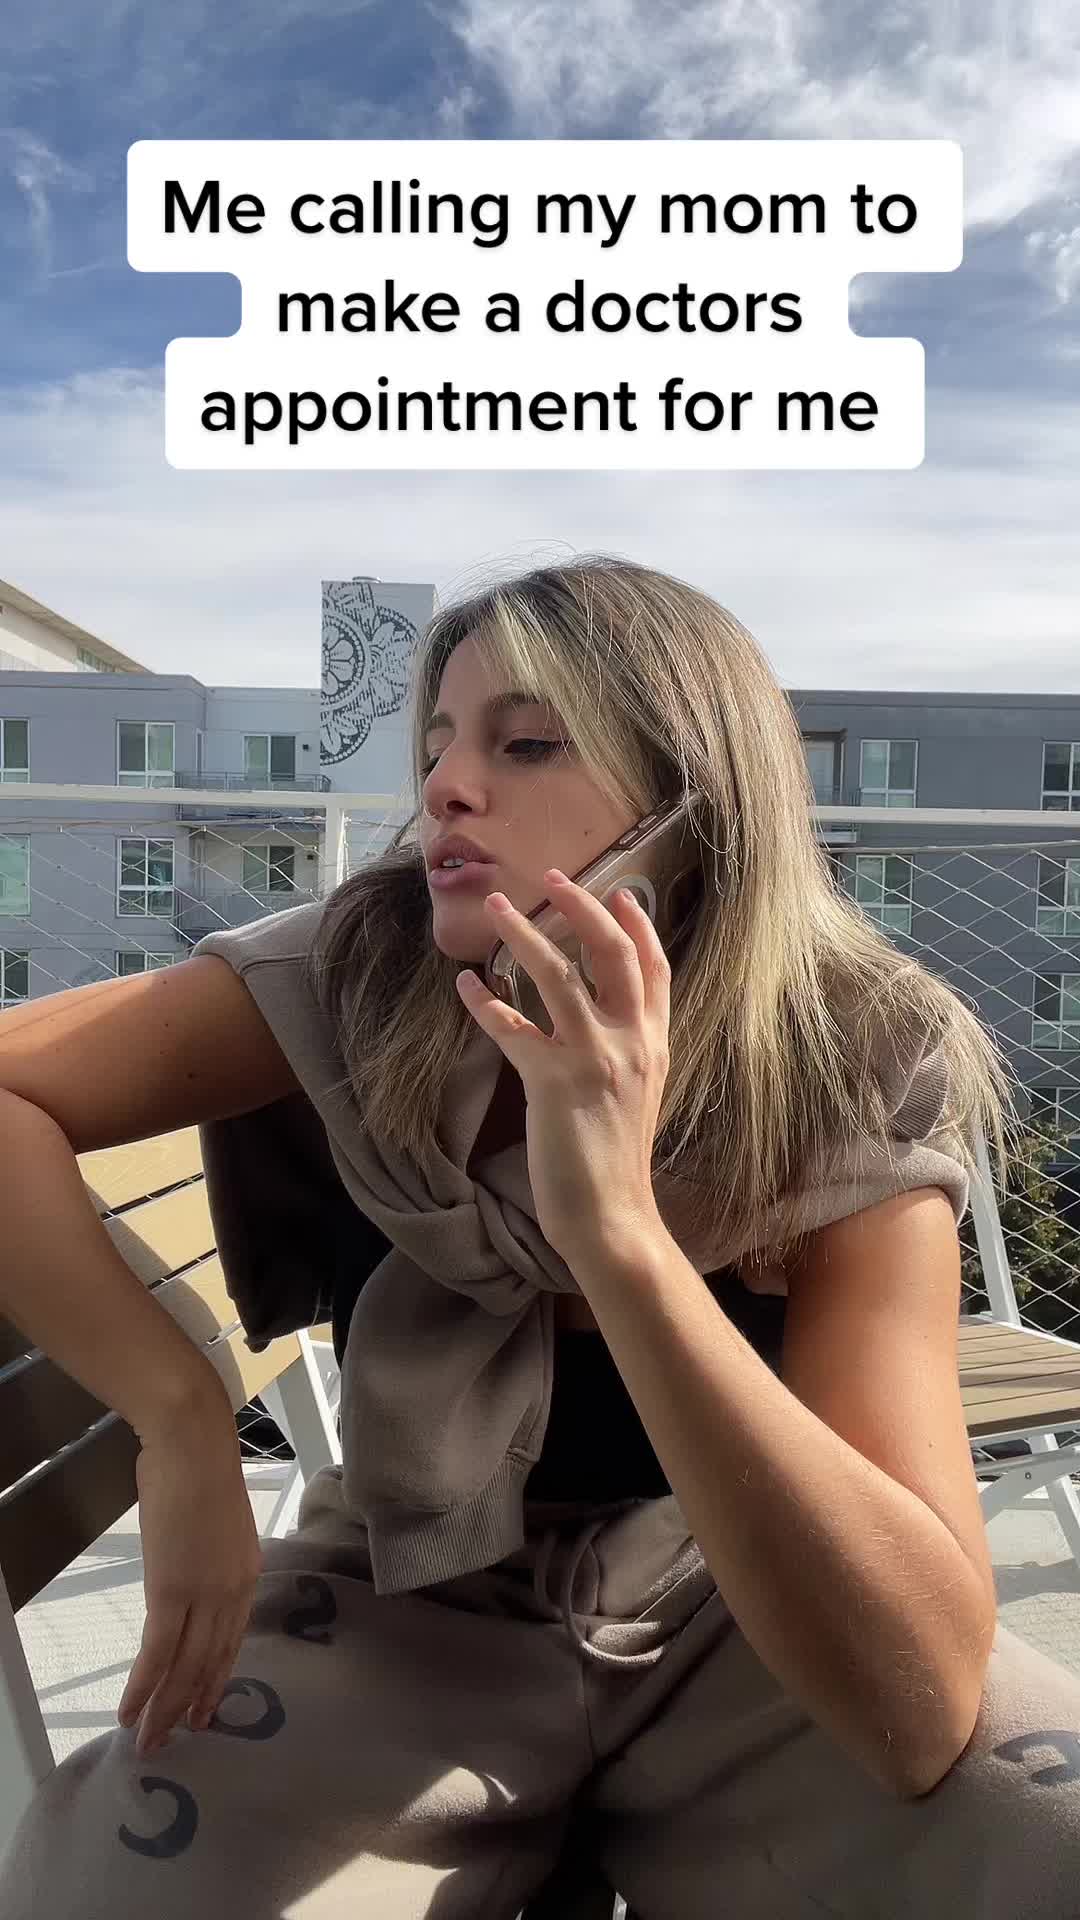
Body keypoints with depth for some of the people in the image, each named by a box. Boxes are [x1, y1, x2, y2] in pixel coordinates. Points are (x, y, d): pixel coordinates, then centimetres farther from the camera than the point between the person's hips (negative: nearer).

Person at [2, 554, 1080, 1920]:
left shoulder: (864, 1086, -22)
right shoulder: (360, 975, -18)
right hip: (416, 1614, 1)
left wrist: (617, 1228, -41)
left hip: (751, 1625, 0)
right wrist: (181, 1416, -28)